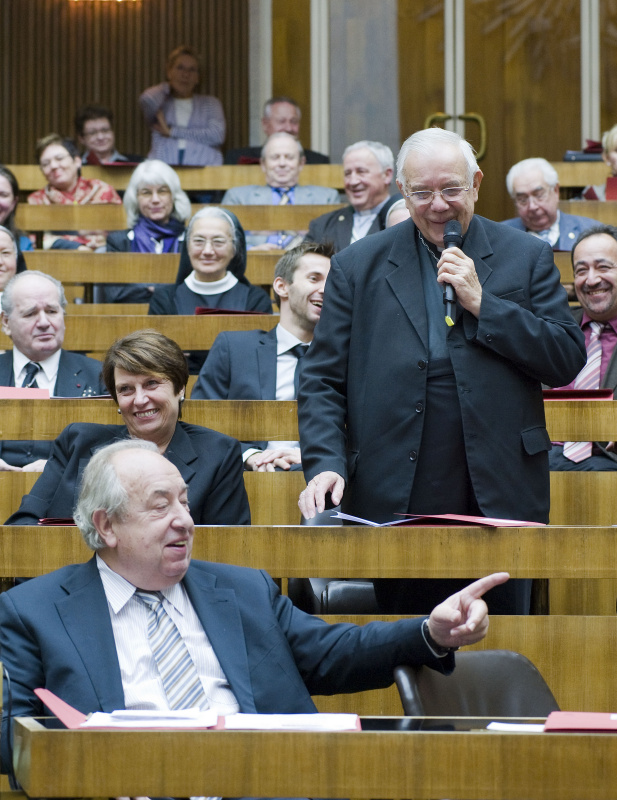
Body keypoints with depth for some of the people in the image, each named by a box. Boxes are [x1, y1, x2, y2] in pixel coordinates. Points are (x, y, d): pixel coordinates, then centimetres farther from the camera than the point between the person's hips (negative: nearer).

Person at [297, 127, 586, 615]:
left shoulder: (526, 258, 9)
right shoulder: (358, 268, 9)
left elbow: (568, 360, 1)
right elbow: (322, 380, 7)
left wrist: (481, 303, -8)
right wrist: (325, 462, -10)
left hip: (498, 502, 0)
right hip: (390, 508, 0)